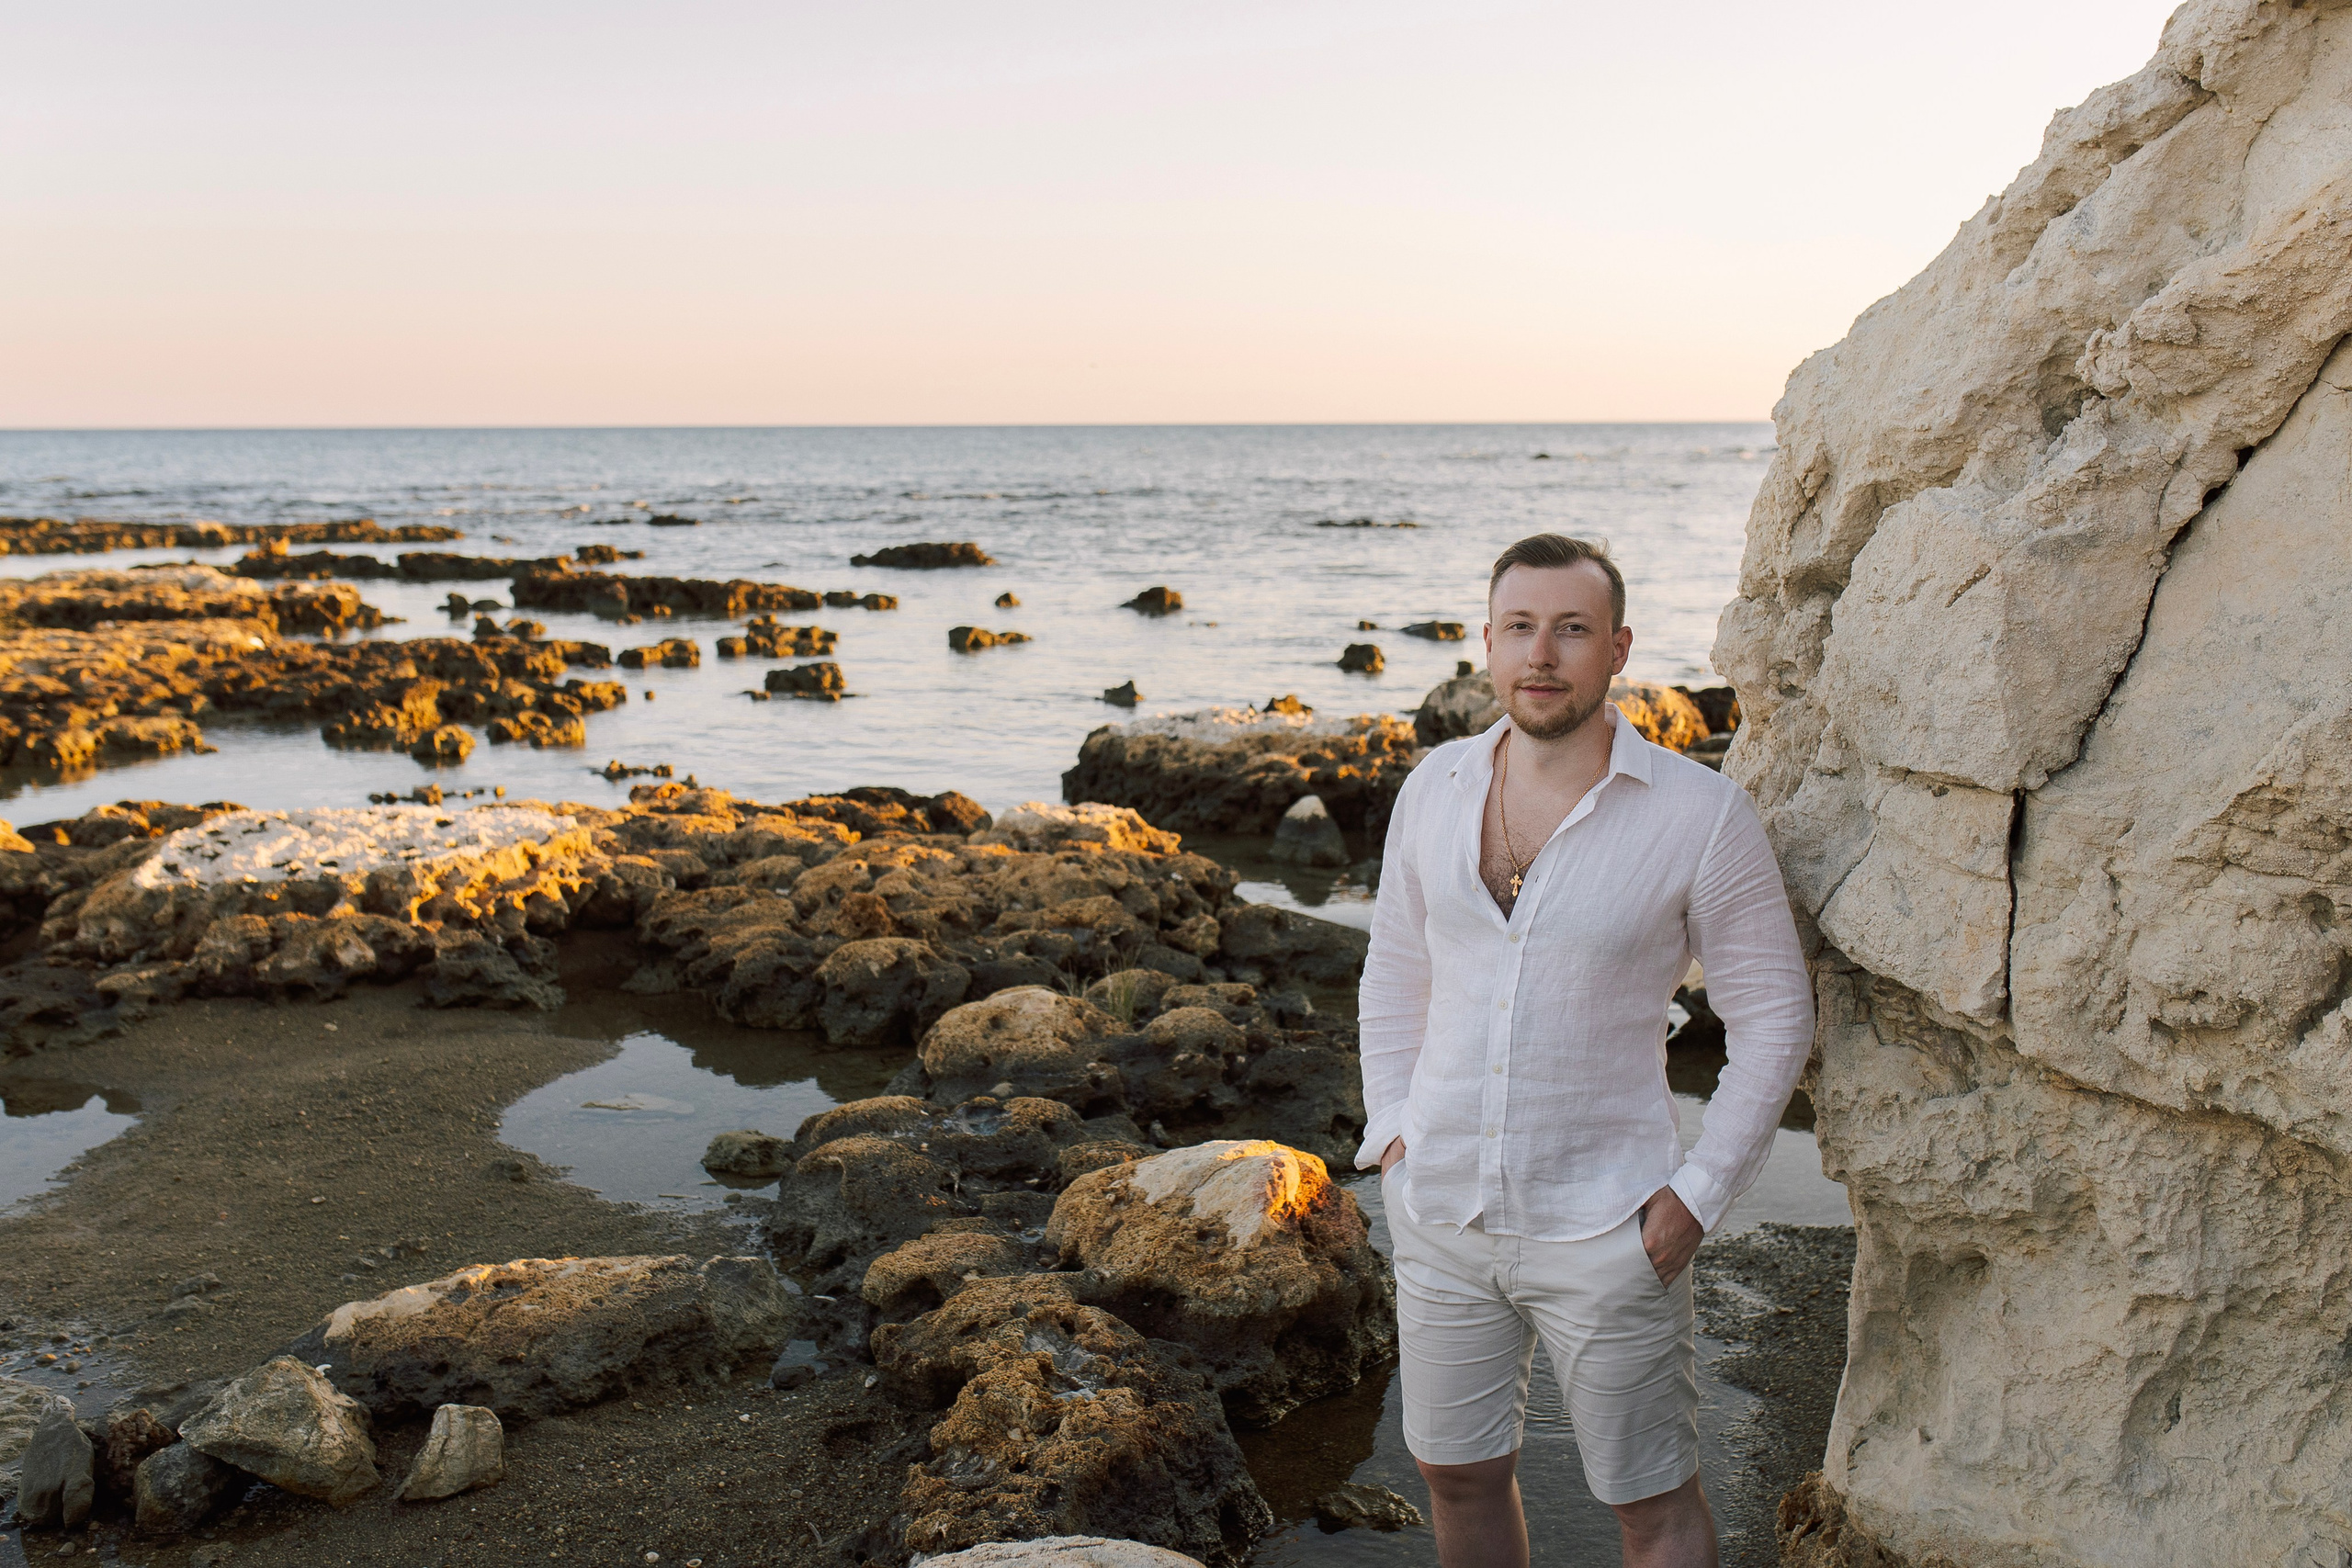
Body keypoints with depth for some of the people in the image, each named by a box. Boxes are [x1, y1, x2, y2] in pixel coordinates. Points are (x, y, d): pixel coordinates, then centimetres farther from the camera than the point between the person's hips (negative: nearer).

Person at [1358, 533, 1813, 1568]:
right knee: (1458, 1477, 18)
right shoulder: (1436, 788, 0)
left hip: (1605, 1229, -4)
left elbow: (1773, 1017, -6)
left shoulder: (1699, 814, -13)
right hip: (1440, 1211, 4)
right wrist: (1390, 1131, 4)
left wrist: (1698, 1196, -10)